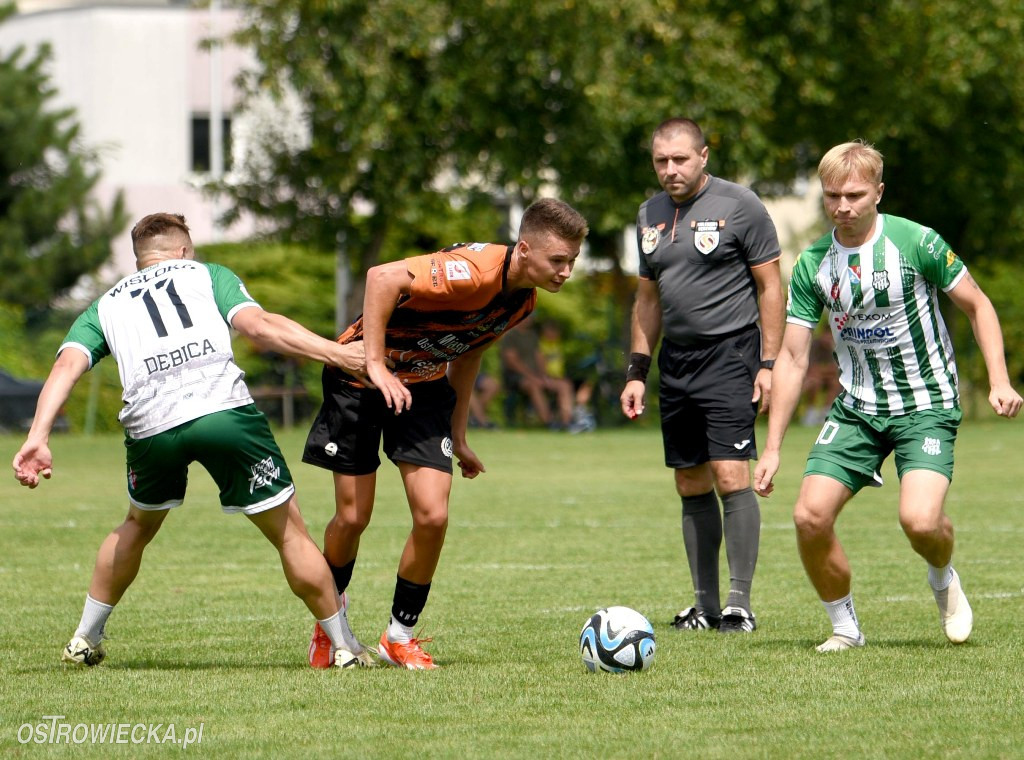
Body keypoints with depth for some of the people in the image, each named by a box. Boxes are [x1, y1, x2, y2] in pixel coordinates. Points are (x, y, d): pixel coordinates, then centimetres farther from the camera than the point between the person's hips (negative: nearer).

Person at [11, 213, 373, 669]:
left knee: (138, 526, 31)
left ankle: (84, 640, 35)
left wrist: (38, 438, 0)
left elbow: (67, 363, 10)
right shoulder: (206, 274, 22)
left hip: (149, 425, 3)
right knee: (288, 532, 9)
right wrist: (336, 353, 3)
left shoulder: (105, 306, 28)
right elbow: (258, 326, 4)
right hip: (224, 409, -3)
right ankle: (343, 649, 11)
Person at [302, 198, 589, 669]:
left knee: (433, 516, -8)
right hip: (360, 378, -6)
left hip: (425, 387, 7)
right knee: (353, 517, 0)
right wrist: (376, 365, -39)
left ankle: (400, 635, 10)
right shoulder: (474, 271, -31)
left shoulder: (523, 300, -3)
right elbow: (383, 278, -40)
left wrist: (458, 437, 15)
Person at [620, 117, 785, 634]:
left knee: (730, 476, -14)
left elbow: (770, 286, -4)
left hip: (729, 354, -7)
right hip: (675, 360, 7)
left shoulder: (739, 206, -5)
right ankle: (705, 605, 12)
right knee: (691, 487, 7)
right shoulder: (650, 215, 13)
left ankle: (740, 602, -11)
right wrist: (636, 371, 15)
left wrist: (767, 364, -11)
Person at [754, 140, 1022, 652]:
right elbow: (792, 357, 4)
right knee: (810, 515, -14)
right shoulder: (812, 265, 0)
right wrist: (772, 448, 0)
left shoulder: (915, 242, -10)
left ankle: (944, 580, 12)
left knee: (919, 520, -25)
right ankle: (844, 627, 8)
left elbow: (977, 305, 0)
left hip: (927, 407, -4)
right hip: (856, 408, 4)